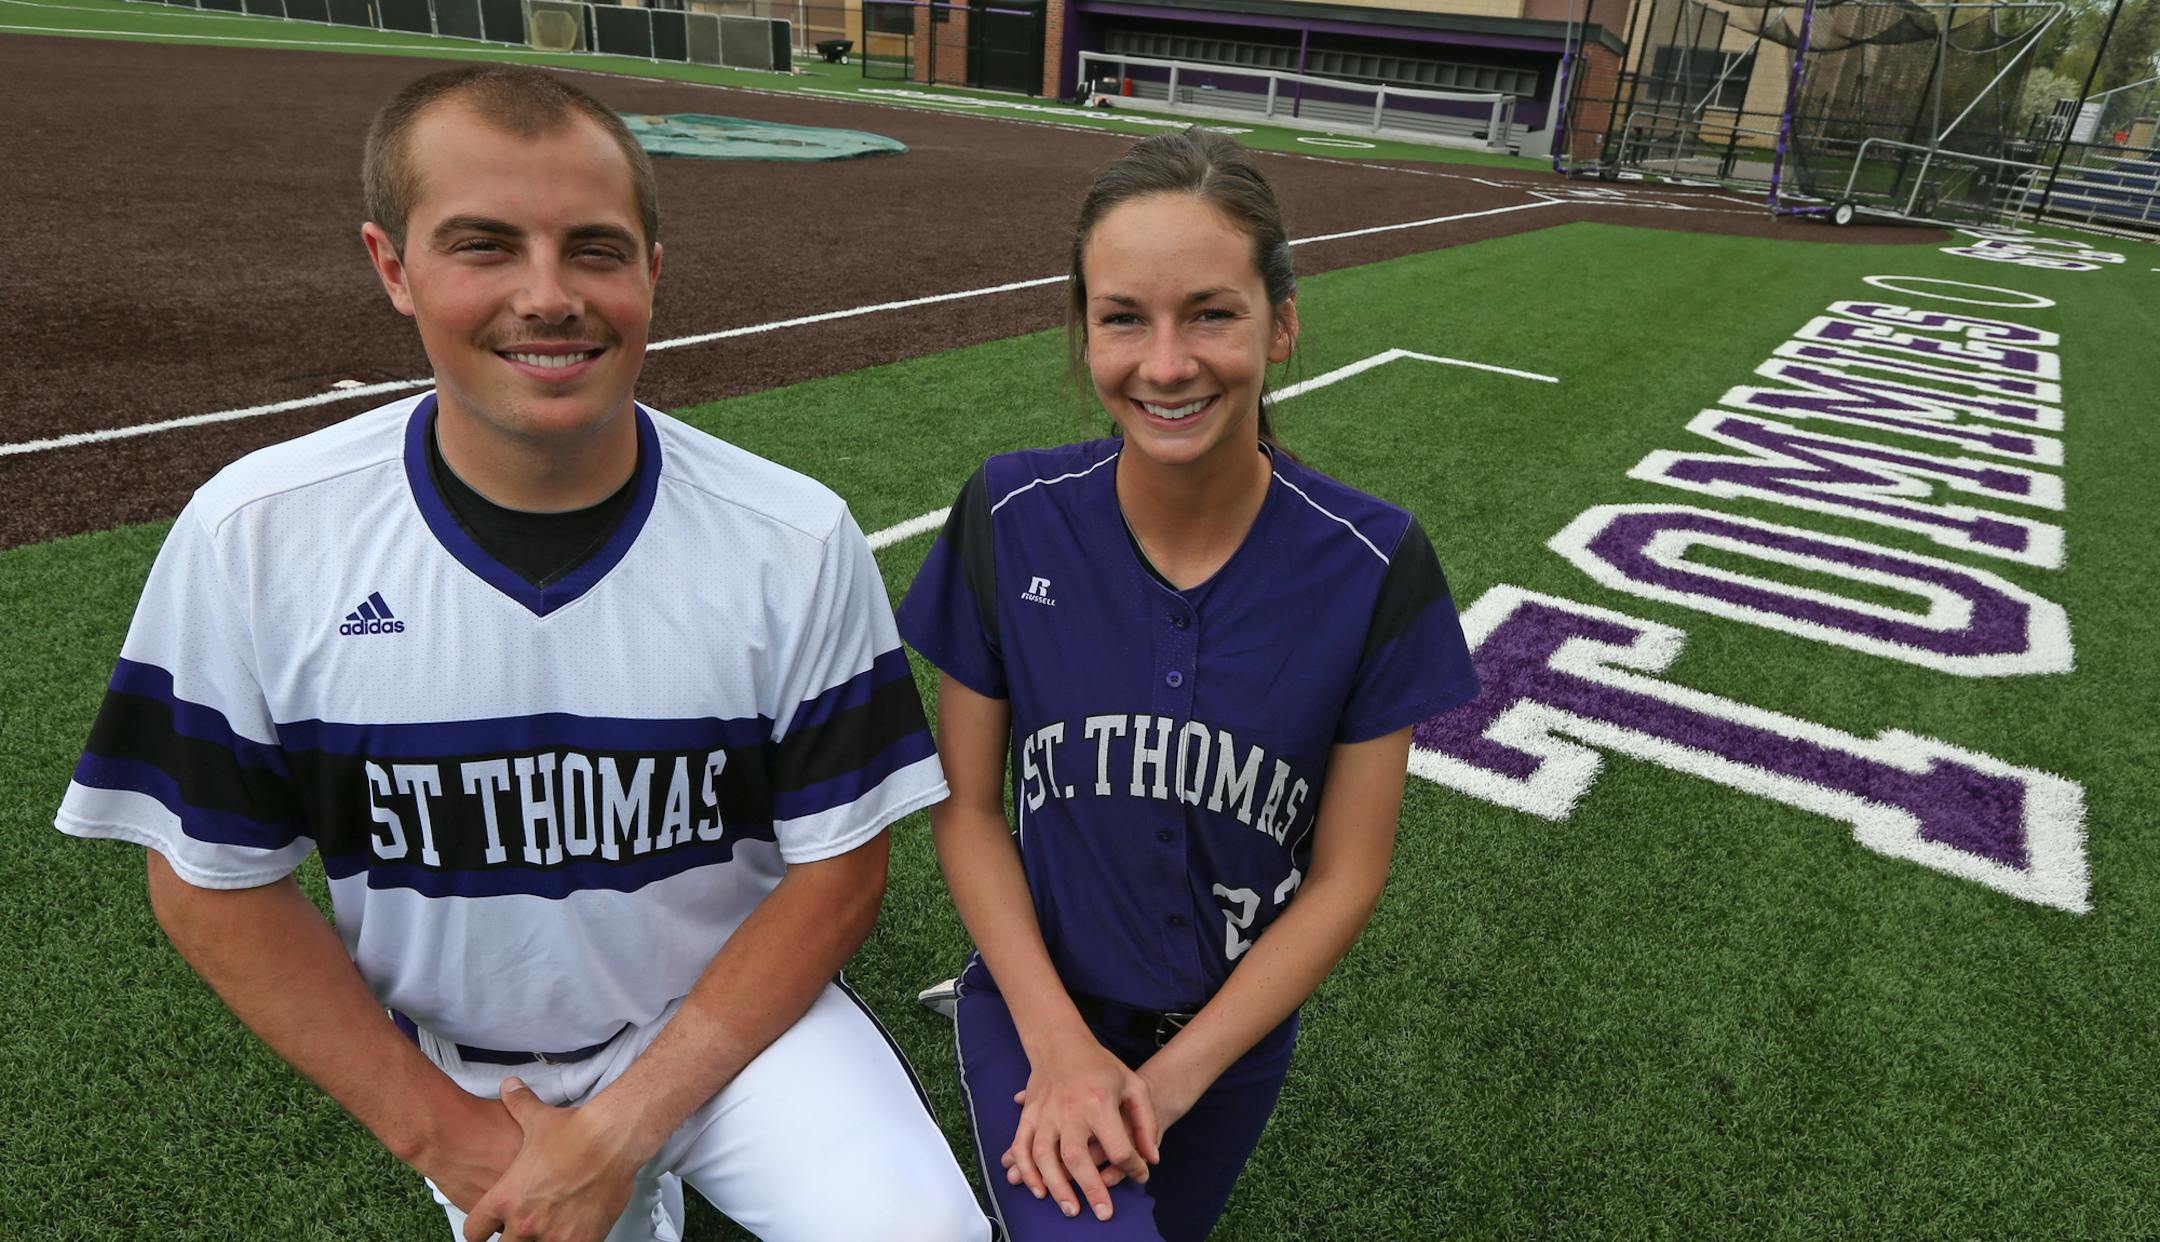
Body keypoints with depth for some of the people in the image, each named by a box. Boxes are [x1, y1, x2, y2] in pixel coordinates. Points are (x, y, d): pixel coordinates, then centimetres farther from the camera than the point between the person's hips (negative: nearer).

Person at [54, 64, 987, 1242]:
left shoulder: (797, 540, -16)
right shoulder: (251, 538, -14)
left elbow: (837, 866, -11)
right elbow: (214, 881, -4)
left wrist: (618, 1132, -15)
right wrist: (438, 1132, -7)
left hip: (729, 1013, -2)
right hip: (447, 1060, 3)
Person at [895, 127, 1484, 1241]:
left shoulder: (1373, 569, -19)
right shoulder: (1011, 523, -18)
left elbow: (1344, 877, -12)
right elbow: (965, 806, -9)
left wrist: (1167, 1083, -14)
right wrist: (1061, 1044, -16)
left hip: (1235, 1027, 2)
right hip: (1036, 995, -1)